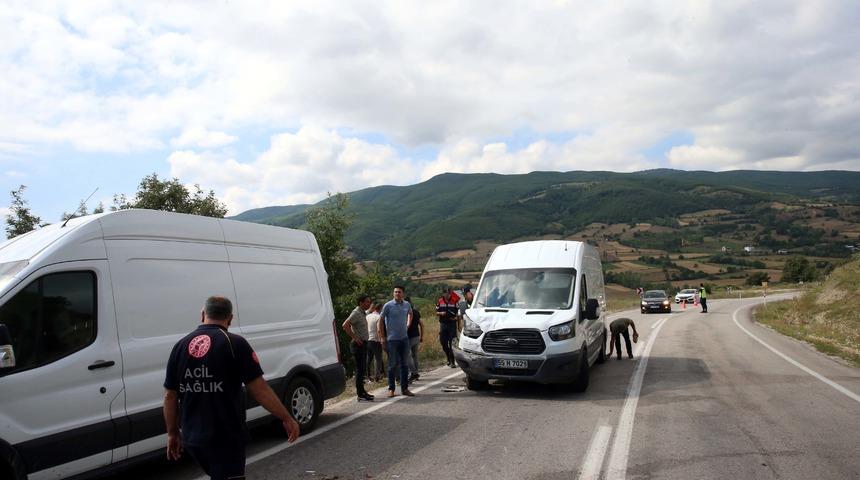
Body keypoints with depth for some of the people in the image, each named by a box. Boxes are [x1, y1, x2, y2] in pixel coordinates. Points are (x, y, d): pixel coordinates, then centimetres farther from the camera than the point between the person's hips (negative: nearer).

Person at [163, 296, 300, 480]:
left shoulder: (180, 346, 4)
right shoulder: (235, 343, -11)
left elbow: (170, 396, 7)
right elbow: (259, 389, -13)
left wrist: (173, 433, 18)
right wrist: (287, 419, -5)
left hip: (191, 438, 6)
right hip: (226, 438, -6)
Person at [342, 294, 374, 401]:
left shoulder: (363, 313, 15)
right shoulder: (356, 313, -15)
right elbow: (345, 325, -26)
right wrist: (355, 338, -22)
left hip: (363, 344, 10)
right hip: (358, 344, -10)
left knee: (363, 369, 15)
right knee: (360, 369, -7)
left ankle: (361, 390, 23)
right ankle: (360, 394, -4)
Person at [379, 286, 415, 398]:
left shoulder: (407, 304, 5)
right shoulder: (388, 305, -8)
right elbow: (380, 321, -5)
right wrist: (383, 338, -8)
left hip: (404, 338, 4)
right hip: (392, 339, -4)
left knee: (405, 364, 8)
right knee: (392, 365, 2)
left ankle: (404, 388, 17)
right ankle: (391, 389, 13)